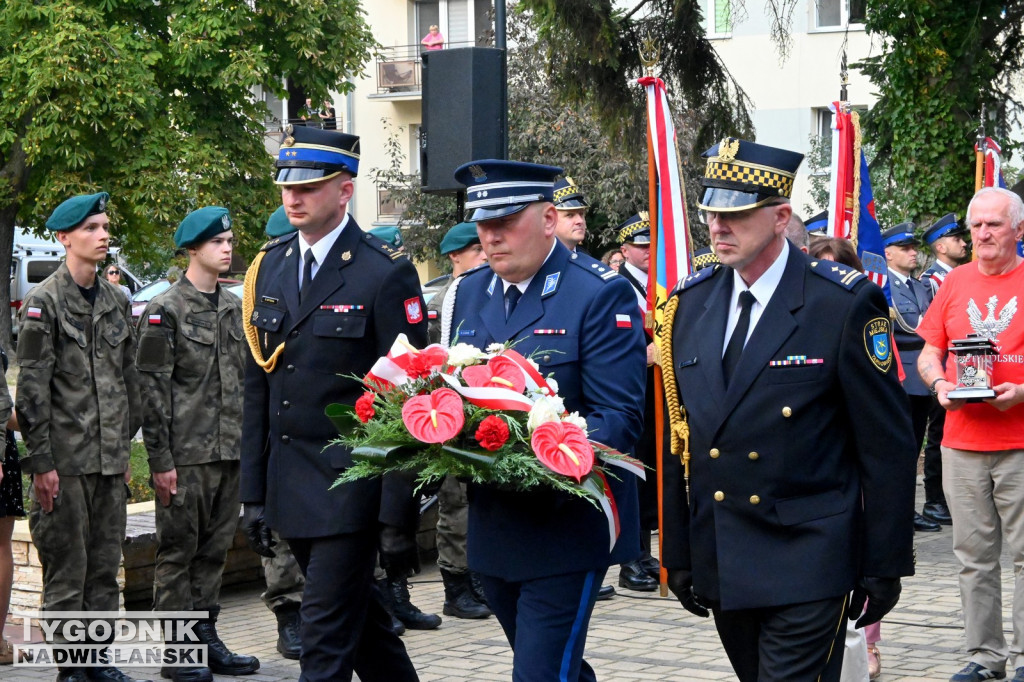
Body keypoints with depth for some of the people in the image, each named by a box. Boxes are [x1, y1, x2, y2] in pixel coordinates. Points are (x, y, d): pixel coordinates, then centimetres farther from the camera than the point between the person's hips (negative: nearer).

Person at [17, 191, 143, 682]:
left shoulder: (117, 301, 12)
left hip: (110, 459, 6)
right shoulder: (45, 301, -6)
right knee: (67, 571, -1)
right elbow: (32, 387, -10)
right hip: (66, 460, -6)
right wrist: (41, 461, -13)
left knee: (105, 568, 10)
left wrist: (125, 445, 15)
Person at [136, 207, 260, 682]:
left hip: (231, 453, 6)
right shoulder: (165, 309, -6)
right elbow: (152, 388, -9)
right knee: (178, 552, 0)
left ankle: (207, 638, 19)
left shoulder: (234, 308, 15)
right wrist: (161, 459, -13)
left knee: (215, 550, 11)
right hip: (186, 455, -6)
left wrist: (250, 444, 15)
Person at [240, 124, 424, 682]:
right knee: (363, 621, 17)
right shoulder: (269, 267, 9)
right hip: (289, 487, 6)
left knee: (328, 635, -6)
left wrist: (400, 510, -14)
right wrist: (254, 492, 10)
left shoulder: (387, 274, -9)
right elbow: (257, 386, 12)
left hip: (349, 485, -6)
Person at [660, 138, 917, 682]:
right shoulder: (689, 304, 6)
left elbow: (887, 448, -6)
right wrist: (678, 555, 11)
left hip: (807, 571, -5)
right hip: (721, 569, 5)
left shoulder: (845, 304, -9)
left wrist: (884, 567, -6)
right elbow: (679, 439, 11)